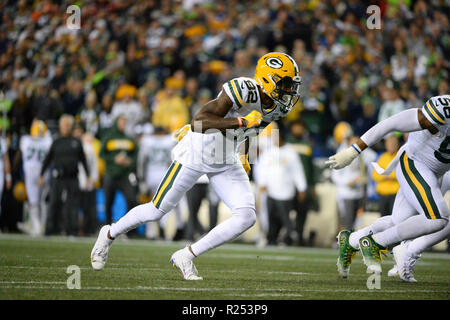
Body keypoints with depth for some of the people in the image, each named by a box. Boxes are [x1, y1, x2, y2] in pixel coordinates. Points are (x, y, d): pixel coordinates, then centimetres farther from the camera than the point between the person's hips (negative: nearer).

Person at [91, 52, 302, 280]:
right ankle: (109, 234, 33)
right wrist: (242, 121, -39)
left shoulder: (278, 106, -4)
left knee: (246, 217, -12)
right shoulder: (243, 90, -29)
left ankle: (186, 257, -1)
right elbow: (199, 121, -35)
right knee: (156, 211, 4)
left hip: (226, 162, 7)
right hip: (197, 153, -7)